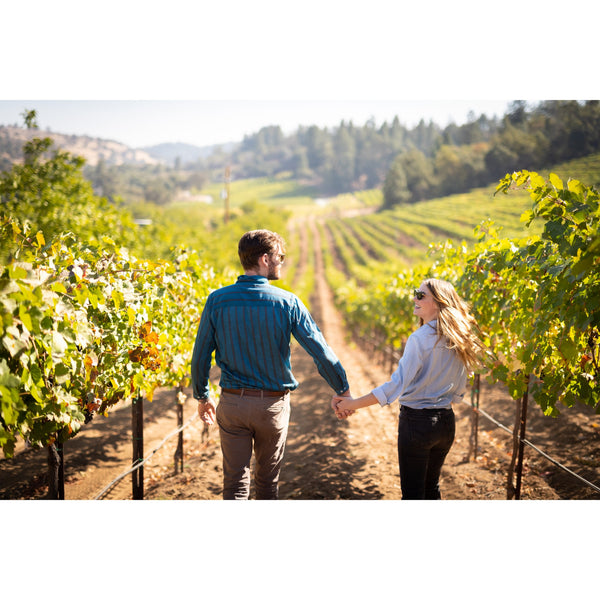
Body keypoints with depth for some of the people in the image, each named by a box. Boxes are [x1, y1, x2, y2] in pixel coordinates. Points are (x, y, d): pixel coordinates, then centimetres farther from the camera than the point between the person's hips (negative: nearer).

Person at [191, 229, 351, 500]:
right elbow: (322, 353, -8)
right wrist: (343, 391, 6)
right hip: (273, 404, 0)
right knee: (267, 482, 19)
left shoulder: (217, 300, -6)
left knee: (235, 483, 7)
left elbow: (200, 357, -2)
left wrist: (202, 398, 14)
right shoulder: (287, 302, -10)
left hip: (232, 403, 1)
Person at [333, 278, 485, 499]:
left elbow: (396, 386, -21)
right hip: (446, 422, 7)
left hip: (417, 422, -7)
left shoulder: (420, 338, -17)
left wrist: (352, 403, -15)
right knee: (431, 489, 20)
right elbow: (458, 392, 12)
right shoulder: (458, 342, 4)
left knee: (413, 493, 3)